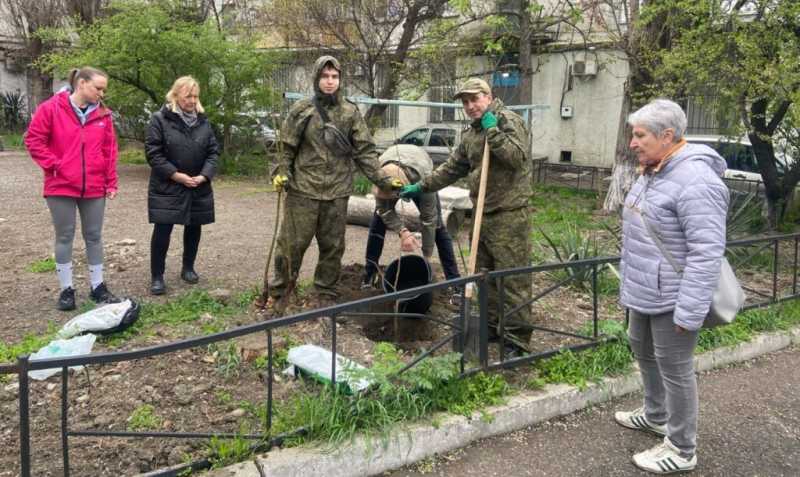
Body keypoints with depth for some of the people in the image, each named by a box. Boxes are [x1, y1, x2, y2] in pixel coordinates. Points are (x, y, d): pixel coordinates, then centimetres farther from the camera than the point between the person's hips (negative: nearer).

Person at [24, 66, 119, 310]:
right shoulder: (51, 108, -6)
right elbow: (33, 140, -3)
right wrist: (53, 165, -10)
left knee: (94, 236, 10)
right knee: (64, 237, 6)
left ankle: (98, 286, 20)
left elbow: (110, 150, 7)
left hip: (95, 188, 3)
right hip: (61, 186, -3)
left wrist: (111, 183, 5)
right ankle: (66, 290, 15)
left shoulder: (103, 114, 3)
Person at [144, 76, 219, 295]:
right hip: (167, 187, -4)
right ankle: (157, 276, 6)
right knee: (162, 230, -4)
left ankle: (188, 268, 31)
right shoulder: (160, 119, -7)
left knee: (194, 228, 13)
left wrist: (204, 175, -11)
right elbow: (152, 152, -12)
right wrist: (176, 175, -18)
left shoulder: (203, 121, 7)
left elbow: (213, 151, 5)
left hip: (198, 187, 5)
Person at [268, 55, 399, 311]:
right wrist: (282, 173, -9)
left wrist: (382, 179, -4)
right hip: (302, 190, -2)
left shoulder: (350, 113, 5)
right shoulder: (301, 110, 2)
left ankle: (325, 295, 24)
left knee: (333, 247, 10)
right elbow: (287, 146, 5)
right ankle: (279, 292, 16)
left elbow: (365, 151, 4)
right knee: (292, 243, 1)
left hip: (337, 193, 2)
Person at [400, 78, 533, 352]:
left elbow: (517, 157, -21)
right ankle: (492, 326, 28)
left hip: (509, 215, -9)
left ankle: (516, 337, -1)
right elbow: (453, 168, 23)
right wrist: (422, 186, 19)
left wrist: (493, 131, -19)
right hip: (483, 214, 9)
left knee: (513, 278, -7)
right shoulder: (470, 134, 17)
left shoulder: (508, 121, -7)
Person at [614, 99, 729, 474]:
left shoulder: (695, 181, -25)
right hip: (644, 292, 10)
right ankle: (655, 415, 47)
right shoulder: (653, 171, 7)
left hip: (672, 298, -10)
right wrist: (630, 282, 23)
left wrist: (689, 312, -27)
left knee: (674, 370, 3)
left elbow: (707, 253, -28)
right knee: (642, 349, 25)